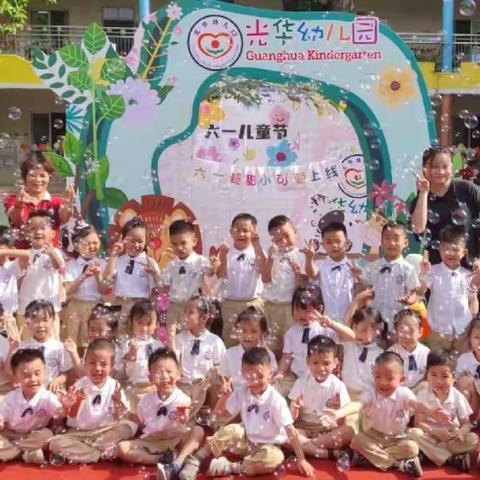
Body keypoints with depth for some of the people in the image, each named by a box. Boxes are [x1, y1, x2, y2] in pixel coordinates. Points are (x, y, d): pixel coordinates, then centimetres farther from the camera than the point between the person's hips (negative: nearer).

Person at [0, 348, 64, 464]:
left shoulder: (48, 397, -16)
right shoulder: (10, 398, -8)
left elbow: (60, 415, -32)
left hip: (34, 438, -2)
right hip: (11, 436, 2)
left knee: (47, 435, -32)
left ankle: (11, 450, -16)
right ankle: (26, 454, -18)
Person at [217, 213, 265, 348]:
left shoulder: (257, 252, -2)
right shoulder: (226, 253, -1)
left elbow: (262, 269, -21)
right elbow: (221, 274, -12)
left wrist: (257, 246, -24)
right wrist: (223, 254, -22)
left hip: (253, 303, 0)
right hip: (230, 303, 0)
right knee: (230, 339, 10)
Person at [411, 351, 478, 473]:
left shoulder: (458, 397, -7)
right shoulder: (422, 395, -12)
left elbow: (466, 423, -4)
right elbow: (418, 422, -14)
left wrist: (461, 432, -29)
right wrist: (435, 432, -31)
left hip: (451, 437, 1)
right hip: (430, 435, -1)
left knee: (473, 439, -25)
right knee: (414, 433, -32)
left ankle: (432, 454, -24)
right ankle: (451, 459, -30)